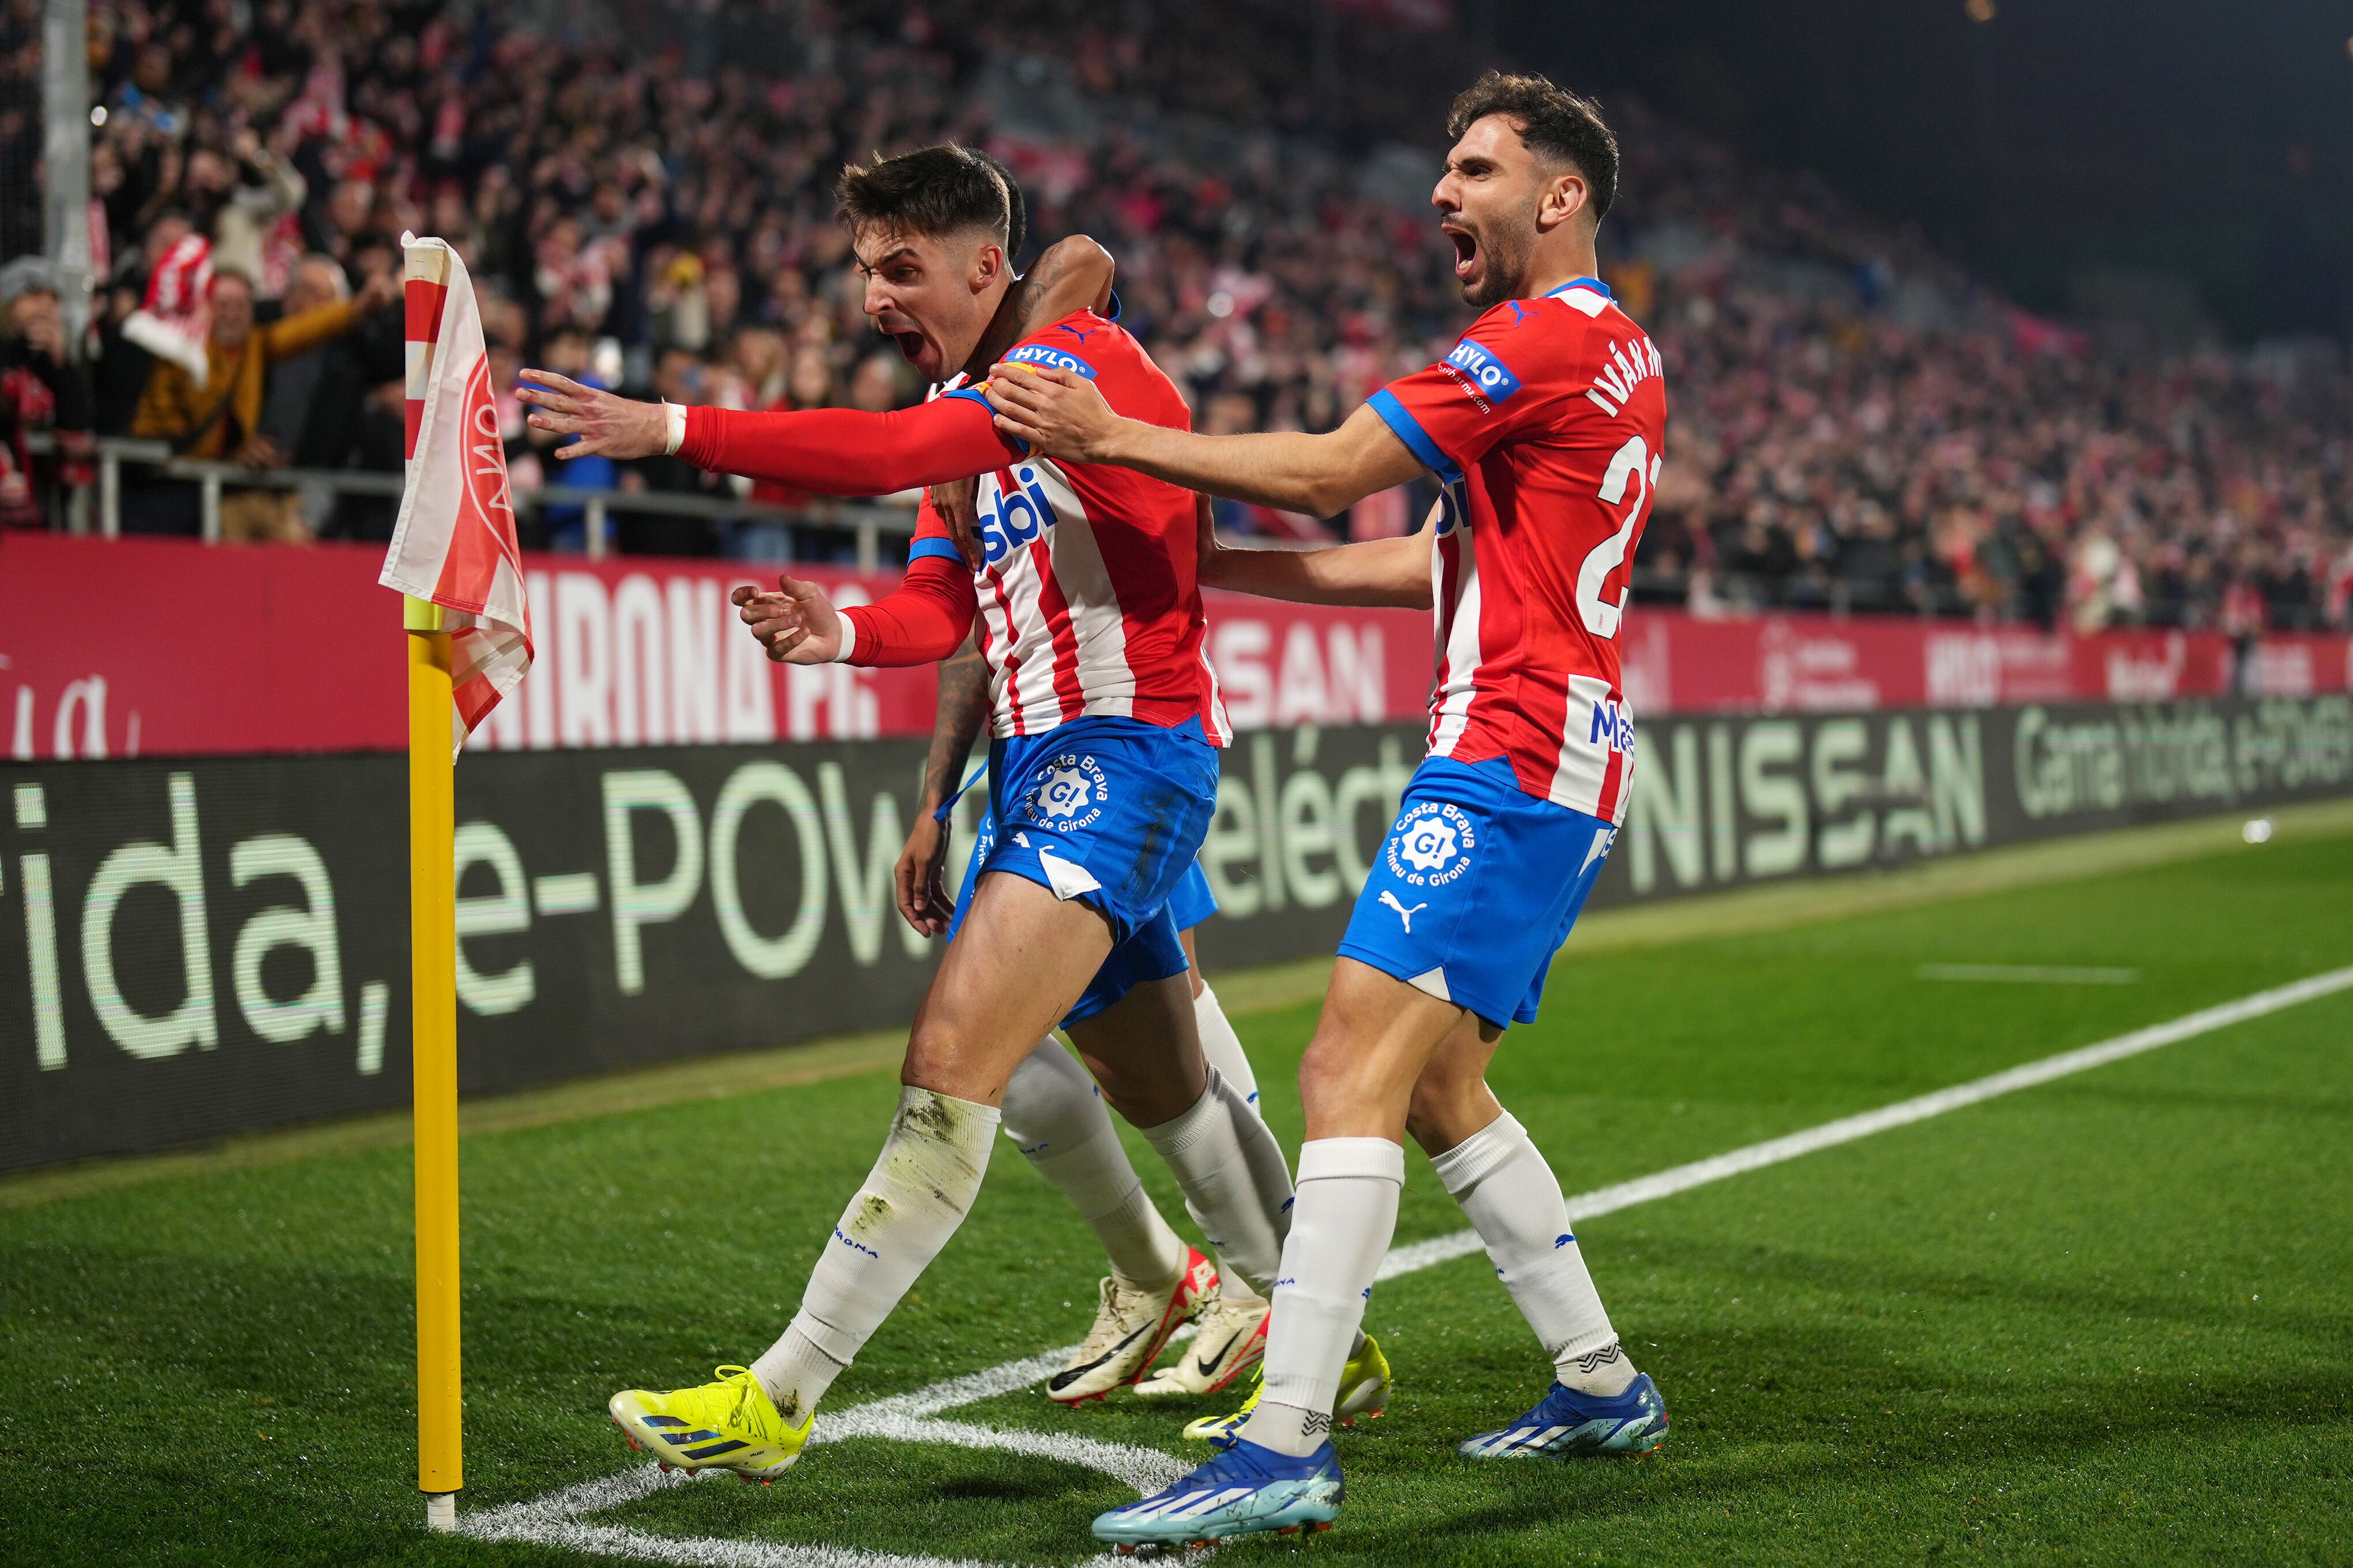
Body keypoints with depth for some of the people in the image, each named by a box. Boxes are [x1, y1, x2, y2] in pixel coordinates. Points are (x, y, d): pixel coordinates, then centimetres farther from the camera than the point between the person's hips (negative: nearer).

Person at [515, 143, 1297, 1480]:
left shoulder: (1076, 354, -12)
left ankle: (780, 1398, -19)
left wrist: (678, 430, -33)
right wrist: (844, 633, -11)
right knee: (1165, 1087, 19)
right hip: (1040, 756, 10)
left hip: (1126, 752, -10)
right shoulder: (969, 404, 17)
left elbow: (893, 455, -29)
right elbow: (942, 607, 11)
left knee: (954, 1060, -18)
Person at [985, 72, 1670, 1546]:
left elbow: (1328, 471, -15)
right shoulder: (1619, 354, 21)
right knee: (1437, 1091, 17)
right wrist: (1217, 564, 19)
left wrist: (1114, 438, -8)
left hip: (1511, 757, -10)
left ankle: (1287, 1442, -19)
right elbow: (1444, 560, 22)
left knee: (1352, 1076, -16)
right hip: (1561, 761, 10)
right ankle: (1602, 1382, 25)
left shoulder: (1548, 340, -10)